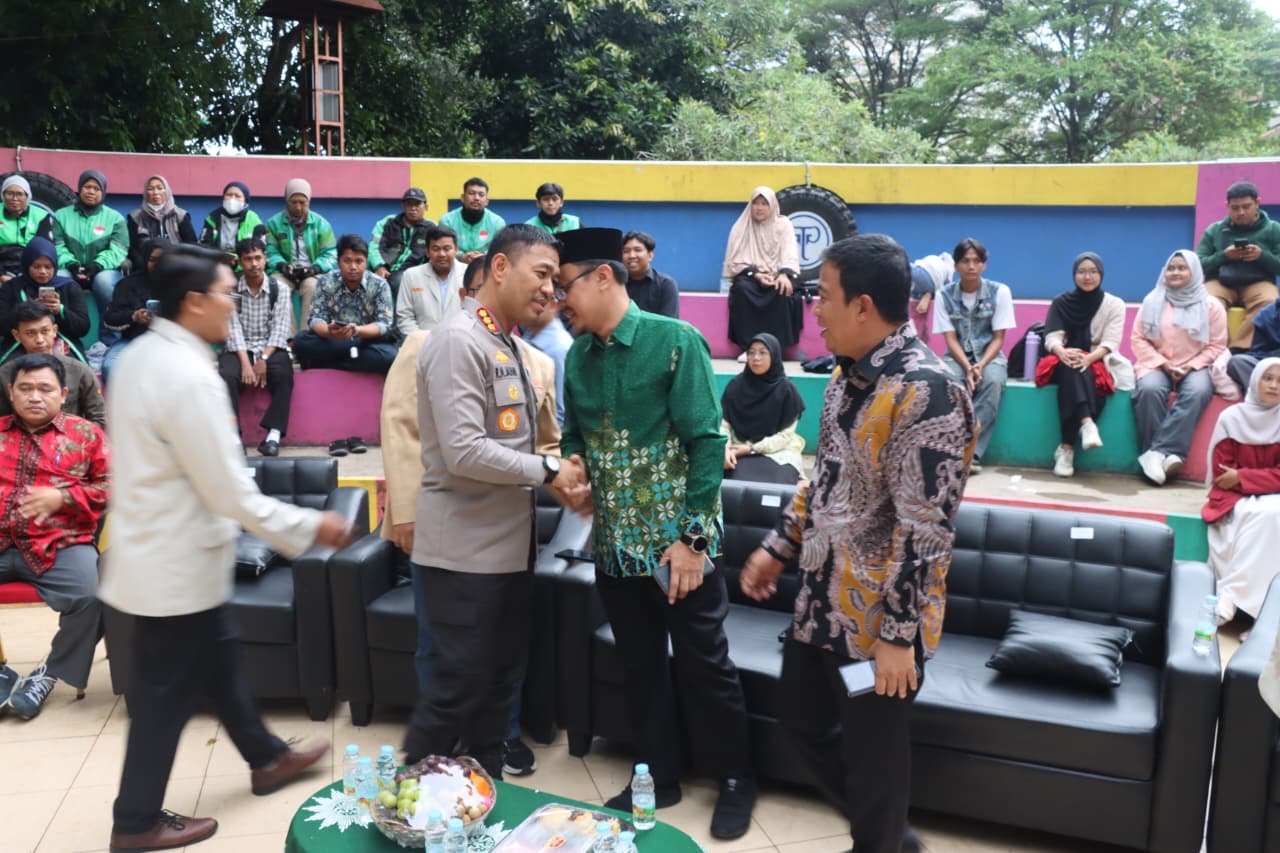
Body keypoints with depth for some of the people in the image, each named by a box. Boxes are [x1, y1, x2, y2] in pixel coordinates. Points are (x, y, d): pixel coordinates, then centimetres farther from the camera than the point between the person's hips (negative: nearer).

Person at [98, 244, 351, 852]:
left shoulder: (141, 355, 3)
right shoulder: (188, 376, -27)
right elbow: (230, 493, -25)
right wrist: (310, 528, -14)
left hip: (162, 548, 10)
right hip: (177, 562, -10)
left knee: (217, 661, 22)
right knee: (166, 692, 6)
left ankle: (266, 759, 40)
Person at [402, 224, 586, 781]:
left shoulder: (507, 345, 12)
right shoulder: (458, 341, -16)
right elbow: (463, 453, -25)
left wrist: (556, 473, 2)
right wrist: (547, 470, -15)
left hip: (507, 542, 9)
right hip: (465, 548, -9)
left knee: (501, 677, 16)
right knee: (459, 684, 0)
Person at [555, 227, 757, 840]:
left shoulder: (675, 341, -12)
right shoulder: (577, 357, 5)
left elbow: (706, 441, -14)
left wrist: (692, 536, -17)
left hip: (678, 540, -5)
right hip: (615, 543, 5)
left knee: (704, 665, 6)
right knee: (639, 665, 16)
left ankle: (735, 780, 26)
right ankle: (659, 777, 33)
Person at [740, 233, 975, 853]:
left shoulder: (925, 392, -23)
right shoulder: (850, 375, 5)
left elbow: (925, 530, -24)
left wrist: (897, 634, -22)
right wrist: (778, 547, 18)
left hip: (878, 620, -9)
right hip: (820, 603, 9)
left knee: (873, 753, 9)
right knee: (802, 720, 22)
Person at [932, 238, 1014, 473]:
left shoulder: (1000, 291, -4)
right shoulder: (944, 295, -3)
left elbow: (998, 338, -4)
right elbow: (951, 339, -4)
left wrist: (981, 365, -21)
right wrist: (967, 367, -21)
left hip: (990, 356, 0)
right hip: (957, 357, 0)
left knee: (993, 381, -36)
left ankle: (971, 451, -33)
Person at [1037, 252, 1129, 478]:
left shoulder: (1114, 304, 7)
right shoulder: (1061, 303, 10)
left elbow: (1111, 342, -6)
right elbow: (1052, 337, -3)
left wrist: (1089, 358, -28)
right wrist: (1062, 352, -28)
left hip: (1098, 365, -1)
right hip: (1065, 364, 1)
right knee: (1071, 366, -36)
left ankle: (1067, 448, -35)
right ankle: (1087, 423, -54)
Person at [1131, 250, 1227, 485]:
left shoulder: (1211, 306, 6)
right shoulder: (1152, 301, 9)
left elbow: (1216, 346, 5)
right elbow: (1138, 339, 6)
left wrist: (1190, 366, -10)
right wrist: (1163, 363, -7)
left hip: (1195, 367, 0)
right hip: (1157, 364, 1)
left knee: (1197, 393, -35)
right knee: (1149, 390, -34)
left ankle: (1158, 452, -39)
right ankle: (1167, 455, -33)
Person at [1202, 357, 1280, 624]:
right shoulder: (1232, 417, -4)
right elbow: (1222, 474, -3)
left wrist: (1242, 477, -14)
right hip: (1234, 495, 0)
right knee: (1248, 513, -34)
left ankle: (1231, 594, -35)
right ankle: (1244, 597, -35)